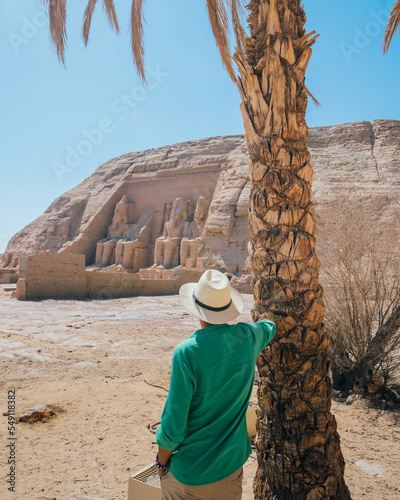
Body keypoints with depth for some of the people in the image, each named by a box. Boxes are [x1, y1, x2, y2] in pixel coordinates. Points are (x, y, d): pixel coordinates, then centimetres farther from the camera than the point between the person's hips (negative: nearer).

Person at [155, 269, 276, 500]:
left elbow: (173, 427, -22)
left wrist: (162, 462, -3)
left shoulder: (187, 353, -28)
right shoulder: (248, 338, -12)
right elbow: (269, 327, 15)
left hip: (189, 472, -4)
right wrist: (268, 323, 39)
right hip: (232, 463, 5)